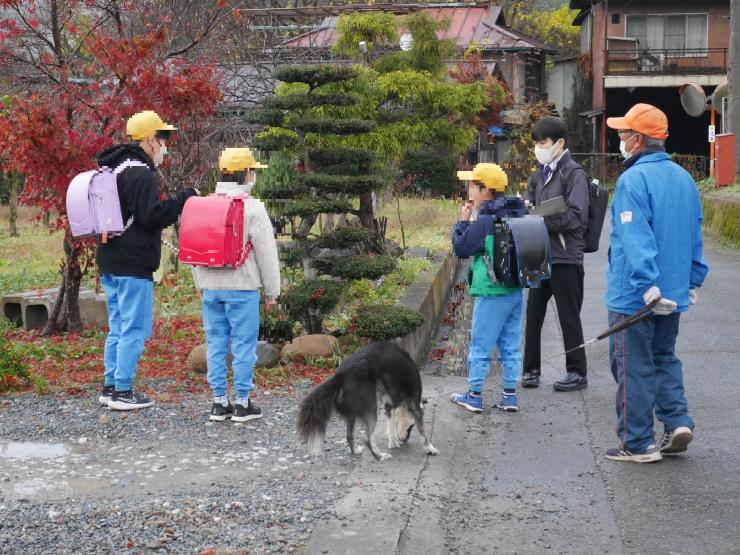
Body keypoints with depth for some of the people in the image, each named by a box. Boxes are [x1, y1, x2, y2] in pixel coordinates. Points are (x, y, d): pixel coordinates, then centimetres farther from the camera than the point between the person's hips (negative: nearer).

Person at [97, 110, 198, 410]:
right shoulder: (142, 174, -16)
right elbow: (153, 216, -21)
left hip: (110, 262, 10)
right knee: (134, 329, -3)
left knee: (118, 327, 16)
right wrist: (185, 197, -13)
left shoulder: (115, 169, 16)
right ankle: (122, 392, -1)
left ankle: (110, 386, 21)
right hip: (133, 265, -10)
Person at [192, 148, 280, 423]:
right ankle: (242, 403, 4)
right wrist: (272, 291, 0)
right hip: (242, 287, -6)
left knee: (216, 343, 9)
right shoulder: (252, 208, -10)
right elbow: (266, 252, -8)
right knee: (243, 344, 1)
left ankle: (219, 402, 13)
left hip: (211, 287, 6)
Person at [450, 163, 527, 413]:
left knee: (480, 345, 5)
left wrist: (462, 221, 2)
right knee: (511, 346, 13)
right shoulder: (517, 215, 6)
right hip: (516, 291, 7)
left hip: (491, 294, -7)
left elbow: (461, 248, -10)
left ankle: (474, 395, 12)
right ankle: (510, 395, 16)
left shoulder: (483, 222, -16)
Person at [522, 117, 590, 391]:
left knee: (569, 317, 2)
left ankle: (577, 372, 13)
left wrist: (541, 219, -20)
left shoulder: (573, 174, -7)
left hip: (565, 258, -6)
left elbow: (577, 217, -15)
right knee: (533, 314, 9)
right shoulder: (539, 174, 14)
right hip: (540, 256, 6)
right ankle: (531, 369, 19)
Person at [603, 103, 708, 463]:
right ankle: (677, 421, 10)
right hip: (674, 293, 8)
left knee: (633, 366, 1)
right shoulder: (683, 177, 9)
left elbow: (636, 238, -24)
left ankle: (637, 443, 7)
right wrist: (693, 281, 18)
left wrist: (648, 287, -28)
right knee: (664, 357, 21)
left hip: (634, 295, -7)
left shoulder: (633, 180, -16)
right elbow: (695, 234, 13)